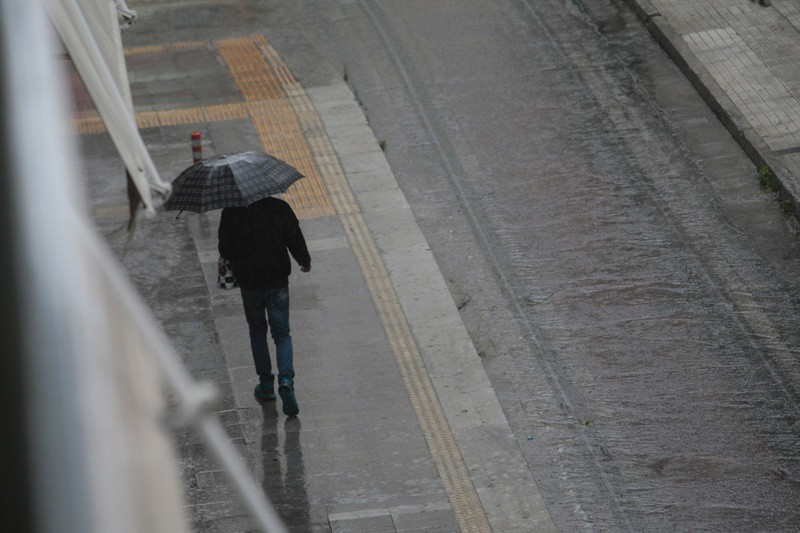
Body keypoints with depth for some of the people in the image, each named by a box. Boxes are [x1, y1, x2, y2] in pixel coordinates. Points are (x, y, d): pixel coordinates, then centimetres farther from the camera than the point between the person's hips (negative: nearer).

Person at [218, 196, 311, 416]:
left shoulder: (231, 212, -11)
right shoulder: (279, 208, -10)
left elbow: (225, 250, -7)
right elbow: (296, 239, -6)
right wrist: (305, 262, 14)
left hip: (249, 283, 0)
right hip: (277, 281, 0)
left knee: (257, 332, 21)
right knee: (282, 334, 11)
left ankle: (266, 384, 23)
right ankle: (286, 380, -11)